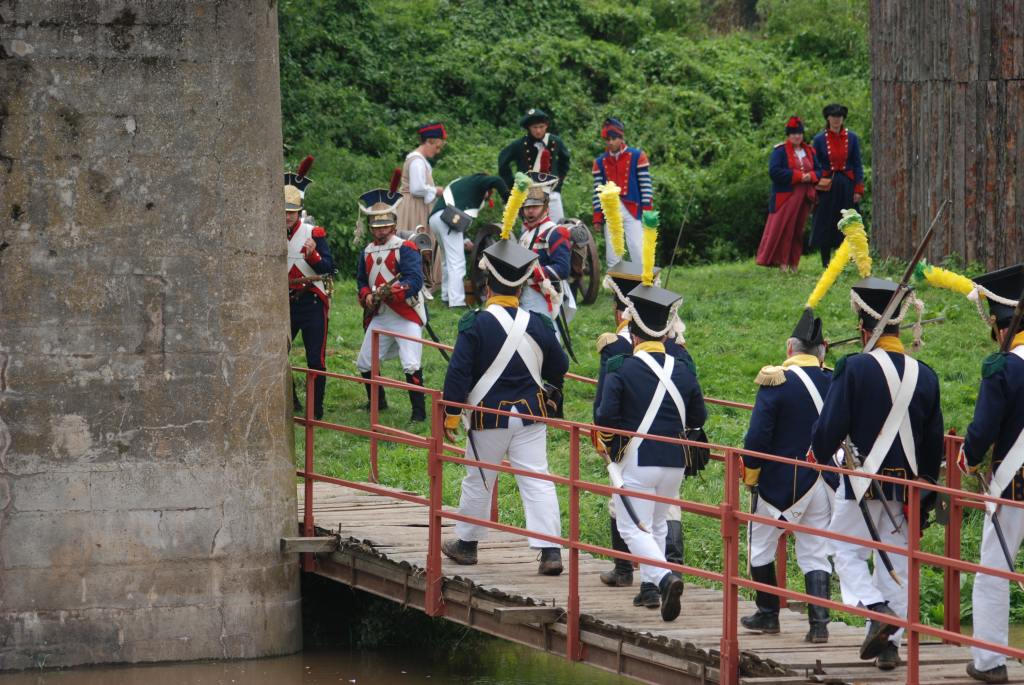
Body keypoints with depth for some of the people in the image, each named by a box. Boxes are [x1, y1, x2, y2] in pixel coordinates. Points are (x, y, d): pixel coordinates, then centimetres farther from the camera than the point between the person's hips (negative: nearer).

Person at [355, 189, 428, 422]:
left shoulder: (405, 248, -9)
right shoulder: (367, 252, 12)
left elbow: (415, 280, -19)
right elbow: (361, 280, 22)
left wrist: (391, 291, -31)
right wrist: (367, 296, 0)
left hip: (406, 316, -7)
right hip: (379, 316, 7)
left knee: (411, 365, -15)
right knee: (365, 364, 11)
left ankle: (419, 411, -6)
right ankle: (378, 402, 33)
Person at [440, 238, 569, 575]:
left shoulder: (475, 324, -12)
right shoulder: (538, 324, -1)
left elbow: (458, 373, -12)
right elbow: (559, 370, 11)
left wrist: (450, 416, -4)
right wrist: (551, 395, 33)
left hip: (488, 417, -2)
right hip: (531, 414, 2)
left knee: (478, 481, 13)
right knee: (537, 481, 1)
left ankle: (466, 543, 27)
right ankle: (551, 550, -8)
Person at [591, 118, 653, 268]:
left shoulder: (637, 156, 1)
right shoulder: (600, 162, 10)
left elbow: (646, 186, -2)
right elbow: (598, 192, 10)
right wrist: (597, 219, 6)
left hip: (633, 212, -3)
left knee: (640, 257, -9)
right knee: (613, 260, 3)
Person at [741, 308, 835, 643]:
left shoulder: (777, 381, -13)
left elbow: (757, 436, -14)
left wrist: (750, 475, -2)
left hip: (780, 483, -4)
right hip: (824, 483, 4)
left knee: (761, 545, 14)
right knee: (815, 553, 8)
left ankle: (768, 614, 19)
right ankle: (819, 622, -1)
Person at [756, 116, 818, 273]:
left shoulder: (809, 151, 14)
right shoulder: (780, 151, -4)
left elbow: (818, 170, 15)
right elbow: (774, 171, -16)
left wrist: (810, 176, -10)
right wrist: (798, 175, -18)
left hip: (804, 198, 5)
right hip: (785, 197, -5)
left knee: (798, 229, 7)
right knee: (782, 229, -8)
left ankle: (793, 263, 12)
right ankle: (781, 262, -5)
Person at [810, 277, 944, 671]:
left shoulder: (854, 369, -13)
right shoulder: (925, 376, 3)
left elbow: (830, 429, -13)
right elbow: (934, 442, 8)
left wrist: (817, 451, 9)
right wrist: (926, 488, 19)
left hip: (863, 481, -4)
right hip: (907, 486, 5)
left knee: (847, 551, 9)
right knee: (896, 561, 10)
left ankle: (877, 610, -14)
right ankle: (889, 644, 8)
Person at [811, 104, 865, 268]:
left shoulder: (852, 138, 4)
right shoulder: (820, 139, 2)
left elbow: (857, 165, 5)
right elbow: (816, 166, 5)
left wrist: (858, 189, -2)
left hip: (847, 186, 1)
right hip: (826, 187, -1)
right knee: (825, 226, 0)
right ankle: (826, 264, 5)